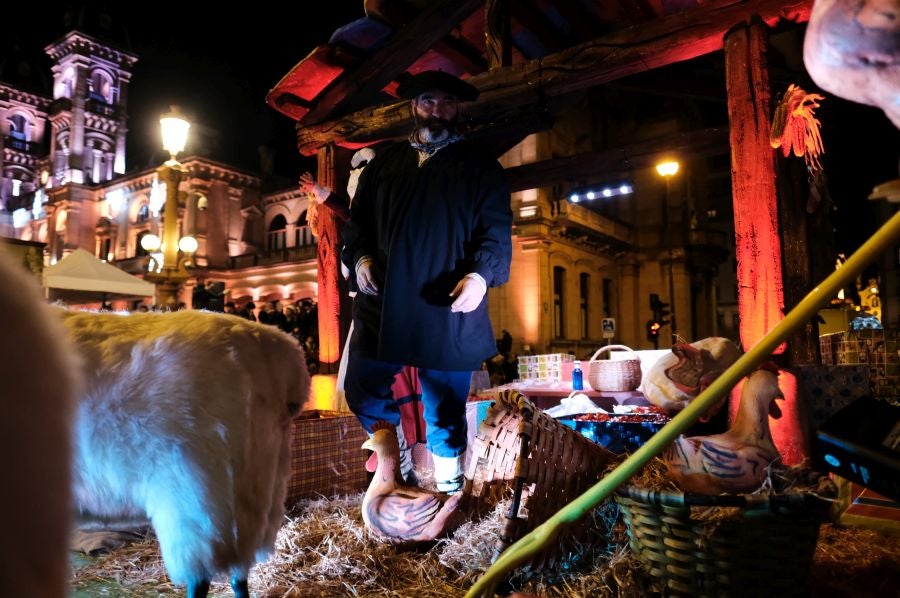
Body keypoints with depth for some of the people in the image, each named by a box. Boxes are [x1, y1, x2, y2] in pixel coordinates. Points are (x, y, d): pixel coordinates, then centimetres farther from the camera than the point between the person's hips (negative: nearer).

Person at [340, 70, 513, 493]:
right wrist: (359, 257, -3)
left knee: (445, 414, 6)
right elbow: (357, 222, 17)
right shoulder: (384, 164, 16)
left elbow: (496, 232, -1)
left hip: (448, 311, -3)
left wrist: (482, 274, -19)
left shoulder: (481, 168, 7)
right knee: (362, 394, 10)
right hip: (382, 306, 4)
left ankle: (448, 488, 30)